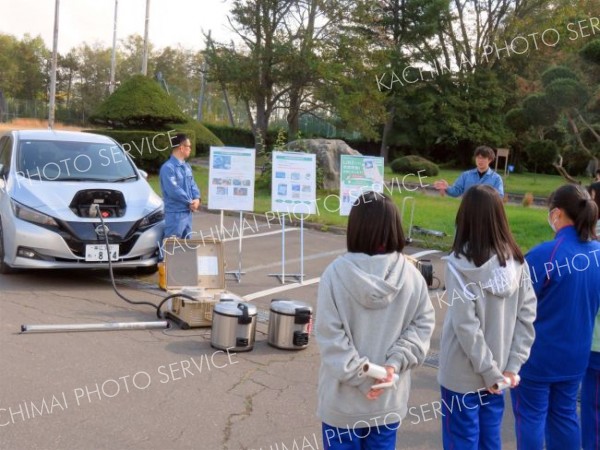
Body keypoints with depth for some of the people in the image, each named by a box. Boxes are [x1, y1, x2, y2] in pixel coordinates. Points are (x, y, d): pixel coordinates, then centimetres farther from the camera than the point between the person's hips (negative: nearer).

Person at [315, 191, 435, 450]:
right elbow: (423, 324, -6)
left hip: (343, 400, -2)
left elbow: (330, 336, -18)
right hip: (390, 399, 3)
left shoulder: (336, 273, -16)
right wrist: (395, 363, -11)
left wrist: (360, 377, -13)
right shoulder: (411, 275, -8)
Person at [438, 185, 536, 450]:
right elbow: (527, 316, -3)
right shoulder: (516, 261, -2)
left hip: (463, 374, -5)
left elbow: (466, 326, -19)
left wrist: (490, 371, -11)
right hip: (497, 371, 5)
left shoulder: (460, 264, -18)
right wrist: (512, 365, -2)